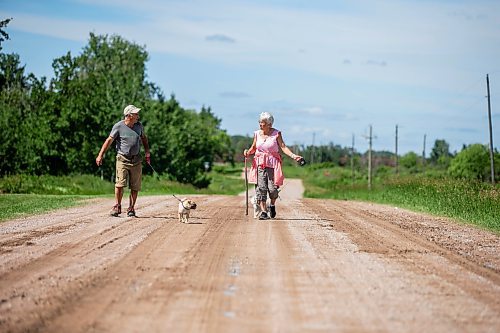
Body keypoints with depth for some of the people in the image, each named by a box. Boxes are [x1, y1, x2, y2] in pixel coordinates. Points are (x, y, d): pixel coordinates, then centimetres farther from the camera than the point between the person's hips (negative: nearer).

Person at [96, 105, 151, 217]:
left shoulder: (139, 125, 10)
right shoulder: (118, 126, -6)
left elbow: (144, 138, 25)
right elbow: (109, 140, -5)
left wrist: (147, 152, 16)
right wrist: (100, 155, -9)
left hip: (136, 160, 4)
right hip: (122, 159, -4)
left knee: (135, 187, 2)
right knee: (120, 184, -16)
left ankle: (131, 208, 11)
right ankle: (117, 206, -5)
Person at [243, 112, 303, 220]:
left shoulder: (276, 134, -1)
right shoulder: (257, 134, 7)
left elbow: (283, 147, -7)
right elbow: (253, 148, 17)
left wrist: (293, 155, -20)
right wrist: (248, 152, -4)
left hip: (272, 163, -2)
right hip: (259, 163, 2)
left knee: (272, 188, -6)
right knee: (261, 188, -8)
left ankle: (272, 205, 25)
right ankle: (263, 212, -5)